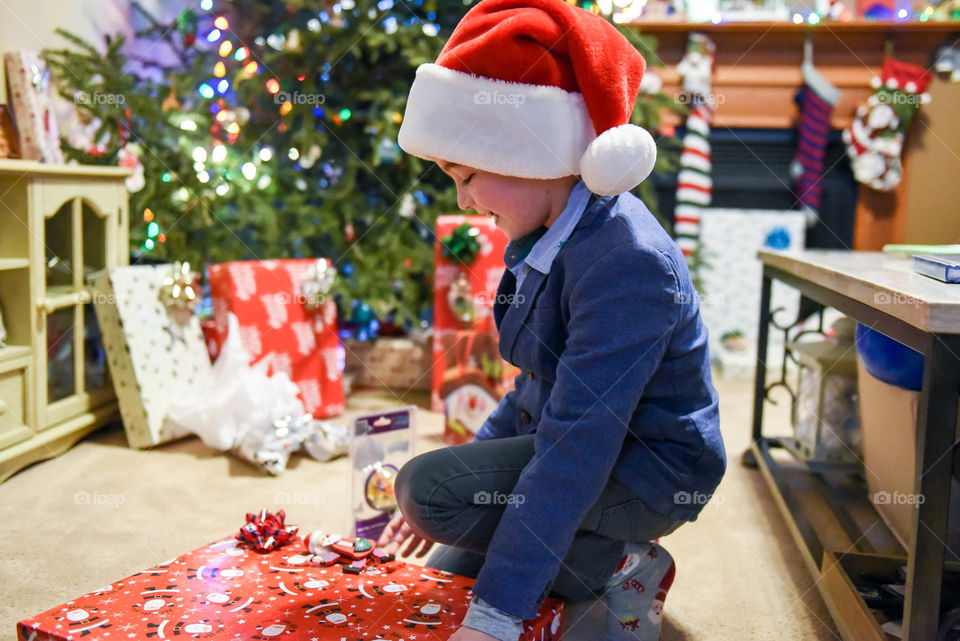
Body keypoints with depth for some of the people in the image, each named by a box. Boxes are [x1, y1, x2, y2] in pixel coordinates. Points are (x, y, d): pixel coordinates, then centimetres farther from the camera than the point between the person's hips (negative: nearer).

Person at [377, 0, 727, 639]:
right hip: (579, 442, 9)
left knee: (429, 488, -22)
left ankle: (626, 567, -7)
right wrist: (475, 460, 13)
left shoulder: (624, 262, -29)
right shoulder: (552, 237, 1)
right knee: (446, 572, 10)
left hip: (649, 470, -9)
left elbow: (577, 450, -34)